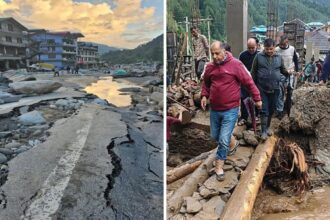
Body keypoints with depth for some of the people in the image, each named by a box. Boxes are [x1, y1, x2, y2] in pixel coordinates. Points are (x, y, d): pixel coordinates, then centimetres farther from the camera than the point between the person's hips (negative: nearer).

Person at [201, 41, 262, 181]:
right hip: (214, 109, 5)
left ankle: (219, 167, 9)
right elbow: (206, 83, 20)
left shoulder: (235, 64, -12)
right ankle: (228, 142, 49)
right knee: (215, 136, 19)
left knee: (224, 140, -6)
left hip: (230, 110, -5)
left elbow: (249, 82, -6)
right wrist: (204, 95, 4)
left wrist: (257, 98, -1)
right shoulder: (210, 67, 3)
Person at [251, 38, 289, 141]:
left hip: (274, 88, 3)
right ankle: (263, 131, 4)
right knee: (264, 110, -3)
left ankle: (268, 127, 31)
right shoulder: (259, 56, -3)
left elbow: (283, 70, 13)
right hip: (262, 88, -3)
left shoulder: (279, 57, 5)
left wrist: (289, 73, -8)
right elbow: (253, 72, 1)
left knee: (271, 110, 13)